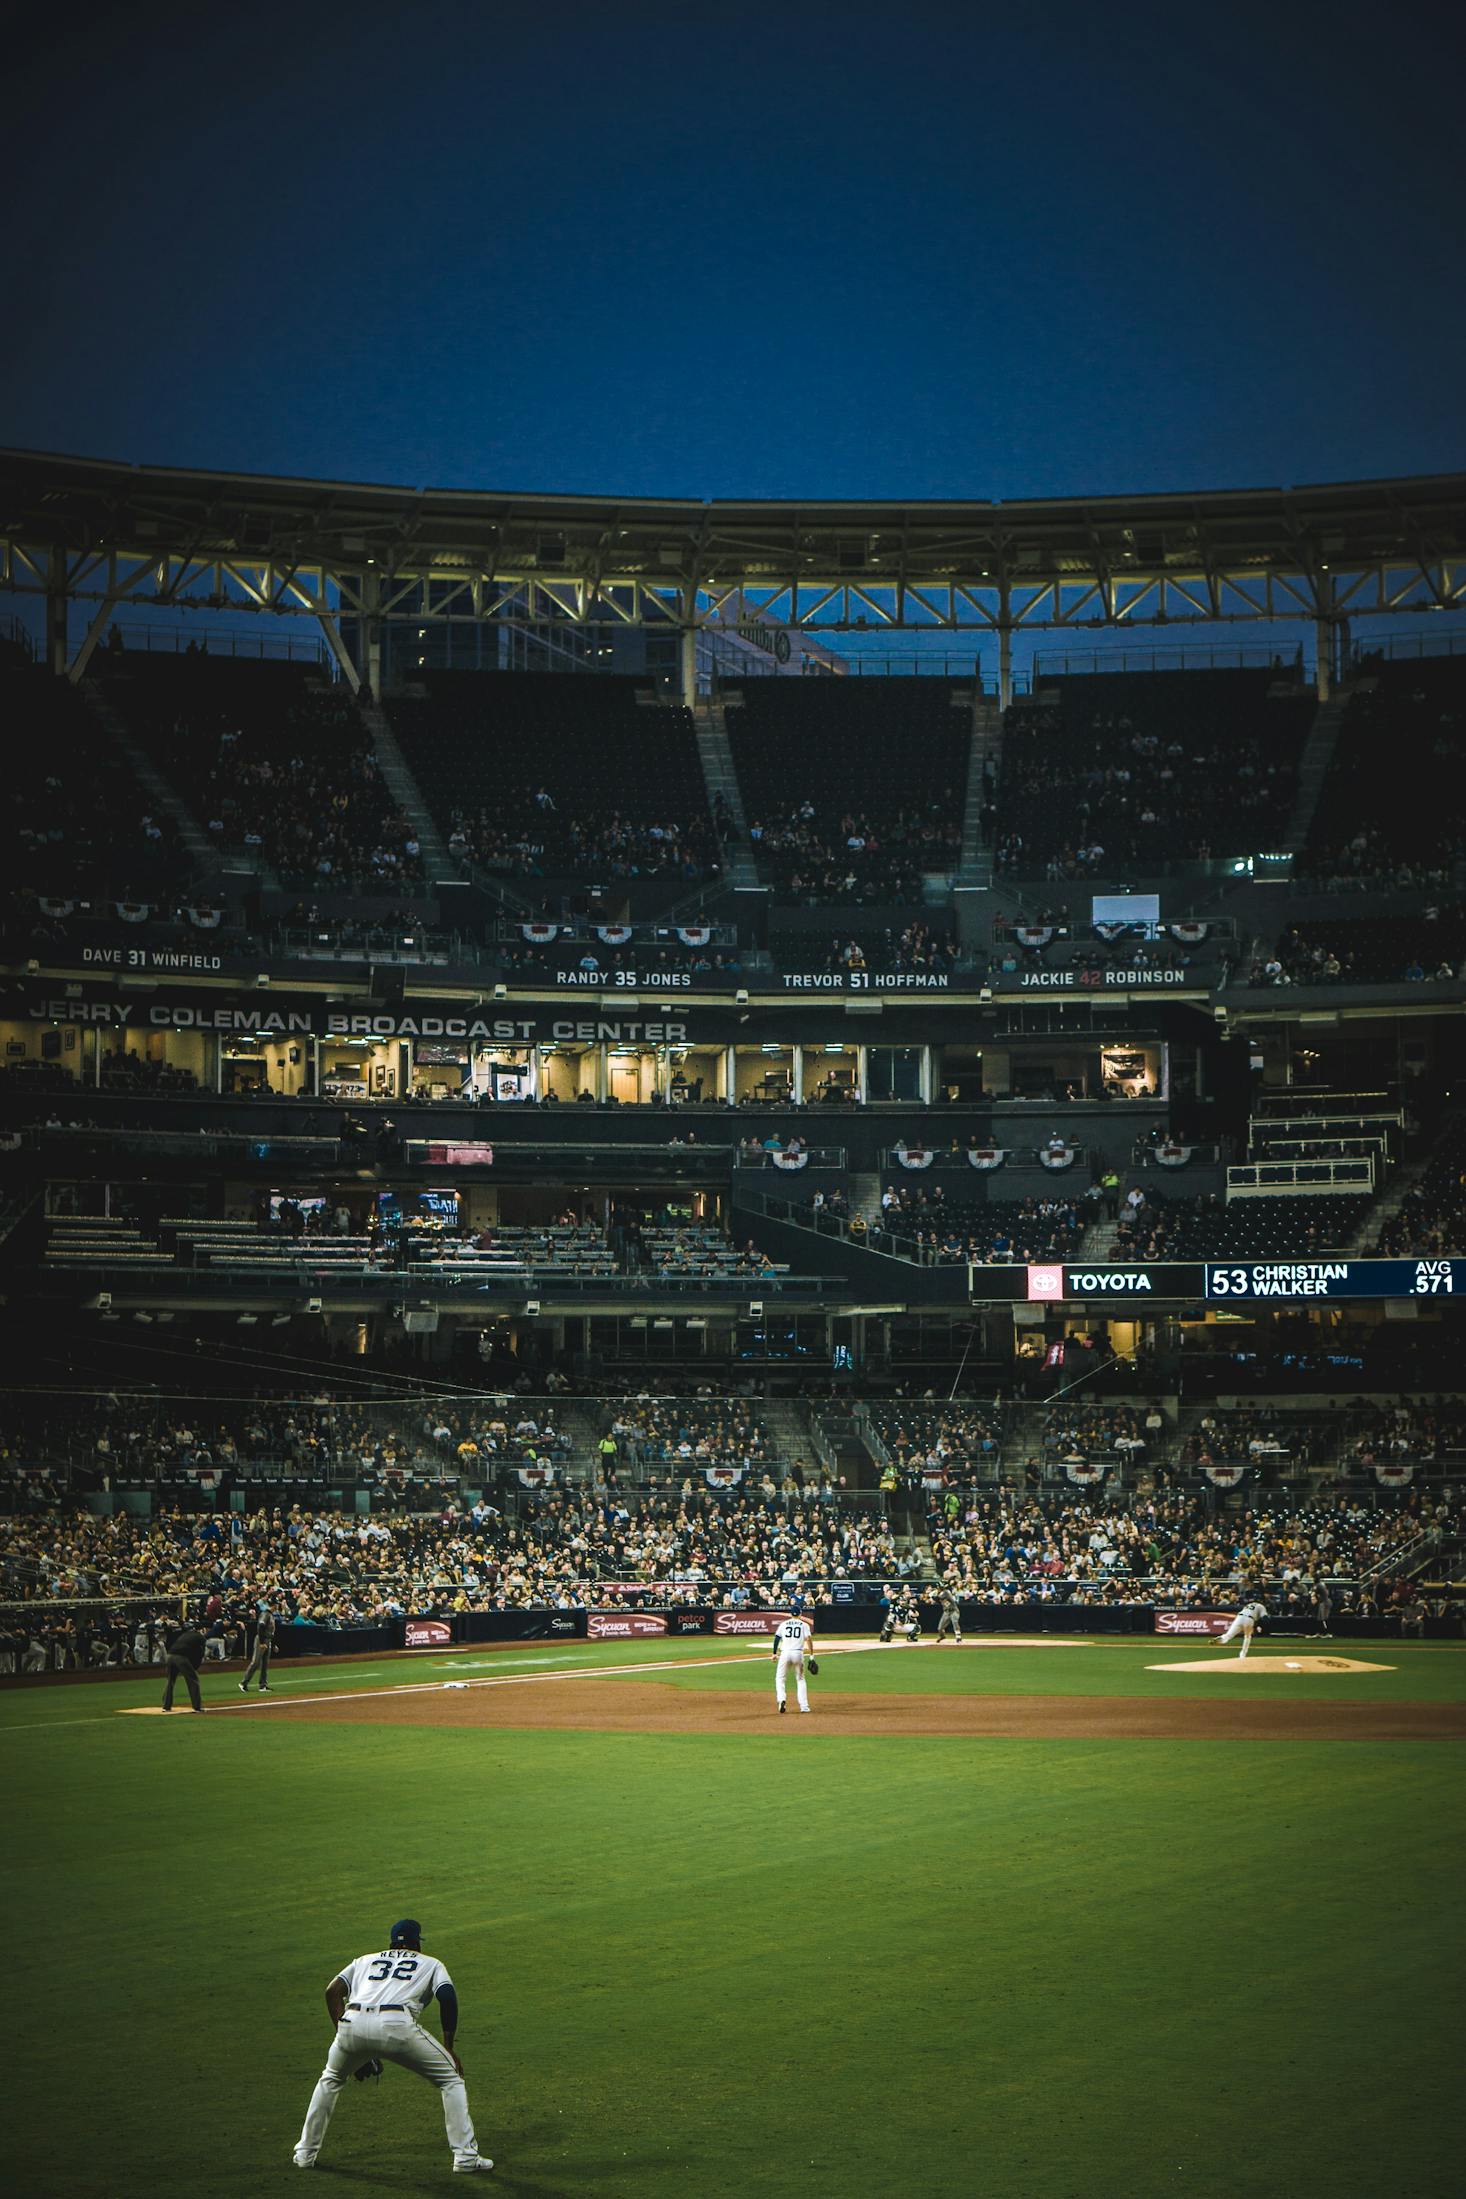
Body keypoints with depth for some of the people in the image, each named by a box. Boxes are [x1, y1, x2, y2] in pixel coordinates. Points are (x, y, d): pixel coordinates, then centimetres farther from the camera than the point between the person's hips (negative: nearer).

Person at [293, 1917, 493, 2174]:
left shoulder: (365, 1960, 34)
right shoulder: (430, 1963, 27)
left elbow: (332, 1991, 20)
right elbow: (447, 1997, 9)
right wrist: (448, 2046, 13)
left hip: (353, 2023, 3)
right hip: (397, 2026, -3)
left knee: (330, 2080, 33)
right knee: (451, 2079, 13)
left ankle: (306, 2152, 32)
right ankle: (466, 2156, 6)